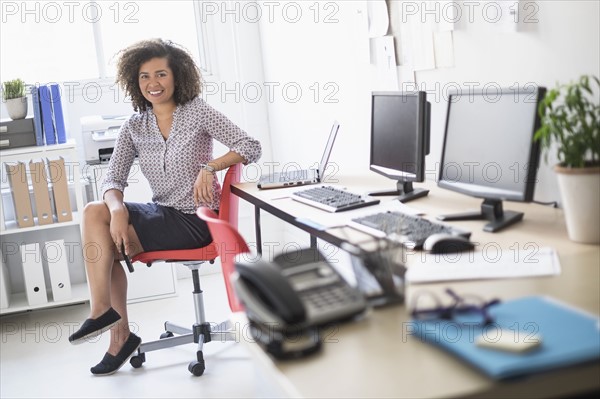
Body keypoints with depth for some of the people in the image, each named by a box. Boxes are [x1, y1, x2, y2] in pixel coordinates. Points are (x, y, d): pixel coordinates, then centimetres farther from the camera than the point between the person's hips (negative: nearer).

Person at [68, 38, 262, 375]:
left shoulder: (196, 111, -7)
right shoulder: (134, 127, 5)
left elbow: (251, 148, -11)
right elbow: (113, 180, -2)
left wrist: (210, 167, -26)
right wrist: (116, 209, -23)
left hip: (195, 220, -6)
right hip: (162, 213, 6)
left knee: (106, 244, -17)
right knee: (94, 212, -15)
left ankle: (119, 332, 4)